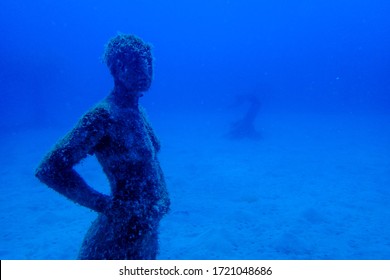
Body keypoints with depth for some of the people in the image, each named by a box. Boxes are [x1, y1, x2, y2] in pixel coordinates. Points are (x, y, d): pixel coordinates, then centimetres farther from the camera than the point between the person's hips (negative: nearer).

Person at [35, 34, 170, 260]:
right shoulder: (103, 115, -21)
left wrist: (159, 202, 8)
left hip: (147, 228, 8)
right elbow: (49, 169, -23)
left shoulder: (138, 111, 2)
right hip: (124, 230, -8)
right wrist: (103, 204, -17)